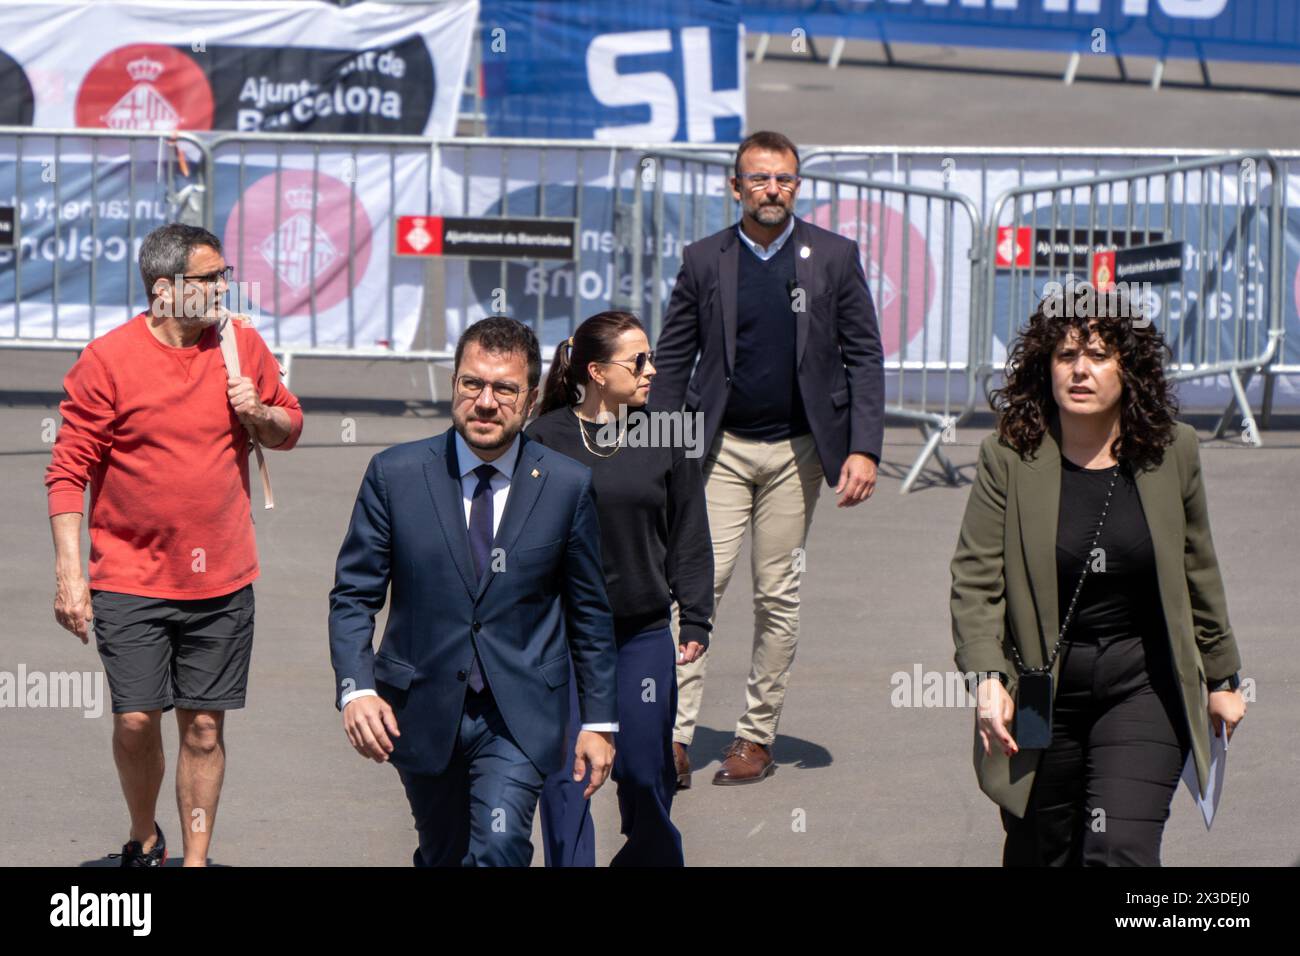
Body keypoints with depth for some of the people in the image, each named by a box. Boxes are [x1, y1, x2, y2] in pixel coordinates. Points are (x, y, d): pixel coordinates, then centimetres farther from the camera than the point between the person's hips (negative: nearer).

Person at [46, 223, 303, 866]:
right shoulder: (107, 361, -8)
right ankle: (143, 839, 22)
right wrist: (69, 572, -11)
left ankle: (196, 860, 16)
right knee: (136, 721, -5)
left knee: (204, 728, 4)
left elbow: (290, 426, 17)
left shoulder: (242, 344, 4)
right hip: (131, 579, -3)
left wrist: (260, 414, -6)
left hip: (222, 581, 3)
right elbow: (69, 470, -6)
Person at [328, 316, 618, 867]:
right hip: (420, 709, 1)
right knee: (443, 856, 13)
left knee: (499, 849, -19)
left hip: (520, 715, -1)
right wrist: (356, 688, -16)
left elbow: (589, 610, 6)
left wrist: (599, 719, 7)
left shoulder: (568, 486, -2)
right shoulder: (395, 475, -4)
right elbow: (353, 594, -1)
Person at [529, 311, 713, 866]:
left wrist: (696, 621, 2)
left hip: (644, 633, 2)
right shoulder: (546, 439, -3)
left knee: (645, 769, 7)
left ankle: (652, 857, 30)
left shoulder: (667, 438, 2)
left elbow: (689, 536, 6)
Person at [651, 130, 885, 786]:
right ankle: (674, 736, -12)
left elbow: (864, 358, 2)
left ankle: (757, 737, 15)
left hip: (797, 449, 0)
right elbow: (672, 361, 7)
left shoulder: (834, 257, 2)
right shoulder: (704, 260, 3)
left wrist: (863, 449, -7)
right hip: (720, 448, 0)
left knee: (778, 596, 5)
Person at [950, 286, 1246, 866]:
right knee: (1040, 854, 12)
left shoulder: (1172, 451, -2)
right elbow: (975, 579, -10)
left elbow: (1197, 574, 10)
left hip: (1142, 687, 0)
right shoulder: (1009, 457, -8)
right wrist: (987, 678, -24)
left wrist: (1221, 678, 17)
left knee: (1120, 852, -13)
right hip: (1038, 692, 0)